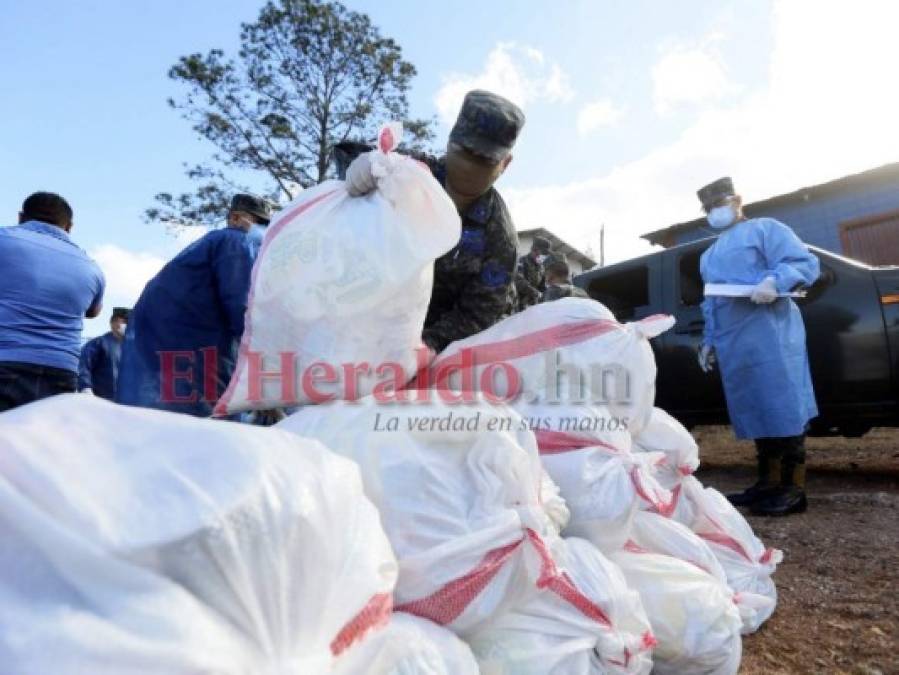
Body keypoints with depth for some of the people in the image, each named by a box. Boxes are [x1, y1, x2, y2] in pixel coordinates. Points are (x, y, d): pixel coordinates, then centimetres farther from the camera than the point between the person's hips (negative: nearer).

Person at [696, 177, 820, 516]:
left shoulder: (764, 229, 6)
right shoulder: (709, 256, 28)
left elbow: (806, 262, -5)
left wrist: (775, 281, -24)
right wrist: (709, 340, 22)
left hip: (771, 336, -7)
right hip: (732, 345, 7)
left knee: (784, 409, -8)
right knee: (756, 412, 8)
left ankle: (794, 489, -3)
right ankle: (768, 483, 14)